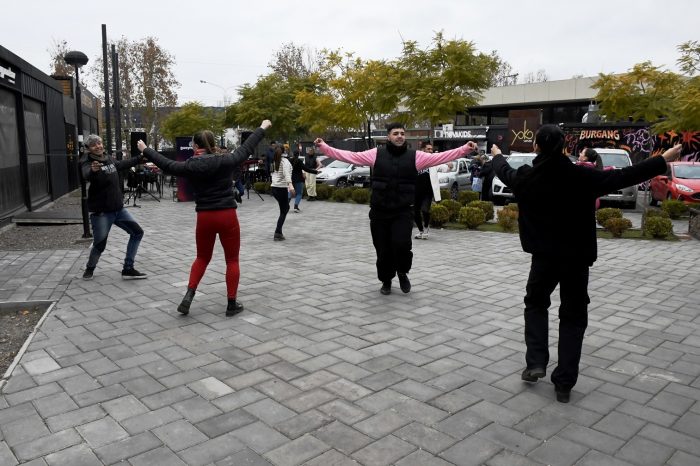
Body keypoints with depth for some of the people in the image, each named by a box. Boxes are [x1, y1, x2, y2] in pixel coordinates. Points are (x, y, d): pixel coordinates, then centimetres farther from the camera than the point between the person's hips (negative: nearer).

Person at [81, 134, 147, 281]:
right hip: (100, 212, -7)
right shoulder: (87, 163, -14)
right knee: (99, 245, -1)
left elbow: (122, 164, 27)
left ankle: (128, 269, 12)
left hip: (118, 208, 7)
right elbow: (87, 175, -37)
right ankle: (90, 268, 32)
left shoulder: (109, 159, 6)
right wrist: (93, 170, -60)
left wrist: (140, 158, 37)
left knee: (137, 233, 5)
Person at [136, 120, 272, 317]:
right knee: (232, 260, 9)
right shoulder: (226, 160, -4)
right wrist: (262, 128, 21)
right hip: (227, 216, -1)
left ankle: (188, 296, 10)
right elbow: (247, 148, 7)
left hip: (204, 217, 2)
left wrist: (145, 150, 21)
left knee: (202, 258, 20)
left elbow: (167, 164, 6)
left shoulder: (192, 165, -5)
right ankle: (232, 303, 12)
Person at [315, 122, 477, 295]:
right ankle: (386, 281, 31)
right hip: (379, 212, 1)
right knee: (383, 250, 6)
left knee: (401, 245, -17)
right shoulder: (376, 154, 3)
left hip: (403, 212, -1)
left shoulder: (415, 156, 3)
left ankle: (402, 273, 16)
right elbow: (350, 156, 1)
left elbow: (440, 157, -3)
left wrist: (465, 149, -12)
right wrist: (324, 147, -5)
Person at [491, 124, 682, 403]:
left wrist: (497, 155, 37)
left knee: (535, 303, 24)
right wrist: (664, 160, 2)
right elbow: (624, 177, -9)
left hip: (544, 256, 1)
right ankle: (564, 383, 12)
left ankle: (536, 362, 11)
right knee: (573, 317, 11)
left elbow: (504, 171, 15)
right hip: (576, 258, -1)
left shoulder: (525, 177, -7)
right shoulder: (581, 177, -14)